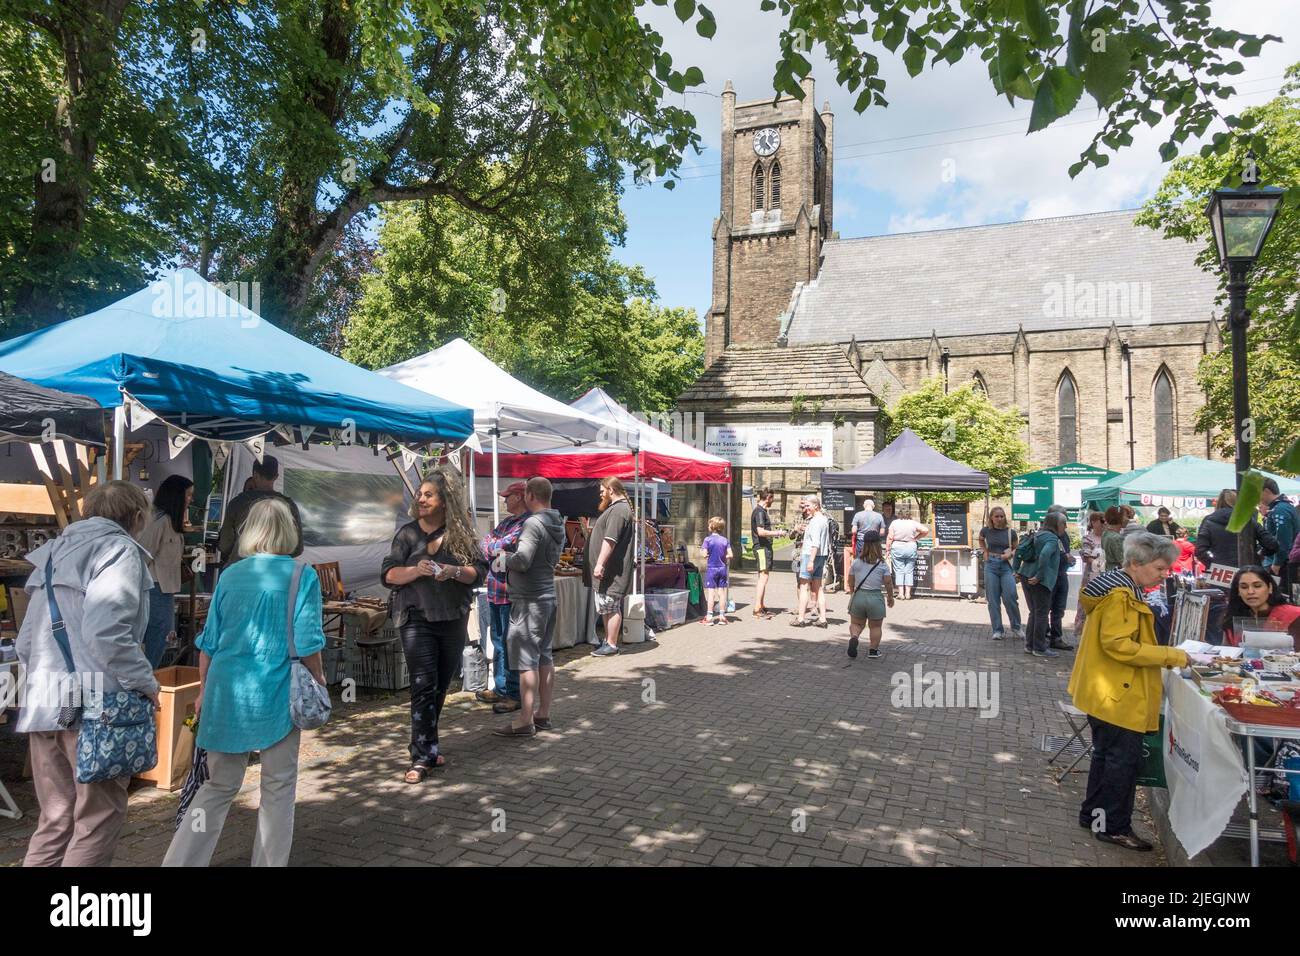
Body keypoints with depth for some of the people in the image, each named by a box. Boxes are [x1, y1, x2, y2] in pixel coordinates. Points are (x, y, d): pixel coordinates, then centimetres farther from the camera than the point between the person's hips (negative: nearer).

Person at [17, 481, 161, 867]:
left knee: (55, 821, 16)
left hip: (43, 705, 8)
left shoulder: (54, 554, 19)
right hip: (93, 706, -8)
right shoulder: (118, 549, -8)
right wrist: (146, 683, -11)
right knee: (99, 819, 3)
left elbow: (26, 640, 20)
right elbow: (106, 633, -21)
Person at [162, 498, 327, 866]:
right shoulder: (303, 575, -7)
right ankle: (269, 862, 18)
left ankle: (179, 861, 16)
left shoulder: (229, 576, 5)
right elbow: (306, 642, -10)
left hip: (226, 693, 4)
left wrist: (204, 692, 21)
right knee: (278, 788, 11)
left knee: (219, 785, 18)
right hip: (275, 696, -4)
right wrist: (318, 680, 8)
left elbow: (209, 642, 9)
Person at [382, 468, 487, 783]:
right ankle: (422, 757, -4)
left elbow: (480, 571, -2)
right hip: (417, 618, -2)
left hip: (453, 620, 3)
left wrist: (454, 571, -21)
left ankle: (425, 746, 28)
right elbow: (388, 574, -3)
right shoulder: (408, 533, 0)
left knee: (441, 686, 12)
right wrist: (416, 570, -20)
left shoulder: (462, 533, 2)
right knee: (423, 686, -9)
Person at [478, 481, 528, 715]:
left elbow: (499, 547, -20)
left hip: (511, 593, -10)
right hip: (495, 591, 10)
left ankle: (514, 695, 7)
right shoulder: (506, 521, 16)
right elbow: (487, 542, 12)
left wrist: (493, 547, -1)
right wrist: (496, 549, -7)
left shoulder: (527, 524, -15)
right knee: (499, 643, 19)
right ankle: (500, 688, 31)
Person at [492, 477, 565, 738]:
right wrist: (510, 556, 12)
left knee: (526, 660, -4)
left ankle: (525, 721, 0)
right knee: (545, 657, 14)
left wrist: (503, 559, -5)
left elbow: (522, 560, -25)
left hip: (529, 599, -9)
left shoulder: (534, 524, -17)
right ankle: (543, 714, 21)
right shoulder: (557, 525, 12)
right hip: (548, 596, 9)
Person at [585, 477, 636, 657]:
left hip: (611, 571, -11)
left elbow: (610, 540, -25)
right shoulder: (617, 508, 20)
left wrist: (600, 563, -27)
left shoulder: (618, 510, -16)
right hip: (608, 571, 11)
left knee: (611, 608, -5)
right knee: (607, 608, 15)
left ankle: (611, 644, 1)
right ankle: (608, 641, 23)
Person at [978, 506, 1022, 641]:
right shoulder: (986, 530, 1)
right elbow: (981, 540, 24)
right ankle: (997, 630, 11)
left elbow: (1016, 548, 10)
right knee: (993, 600, 3)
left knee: (1010, 598, -8)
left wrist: (1011, 553, -11)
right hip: (991, 566, 1)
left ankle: (1016, 627, 14)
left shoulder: (1010, 532, -2)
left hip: (1006, 566, -1)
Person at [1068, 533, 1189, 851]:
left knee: (1106, 755, 19)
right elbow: (1118, 645, -27)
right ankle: (1114, 827, 11)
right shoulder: (1120, 595, -20)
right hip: (1117, 695, -11)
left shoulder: (1121, 589, 12)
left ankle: (1093, 814, 30)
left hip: (1106, 691, 11)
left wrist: (1164, 656, 14)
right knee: (1124, 760, 0)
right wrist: (1169, 655, -21)